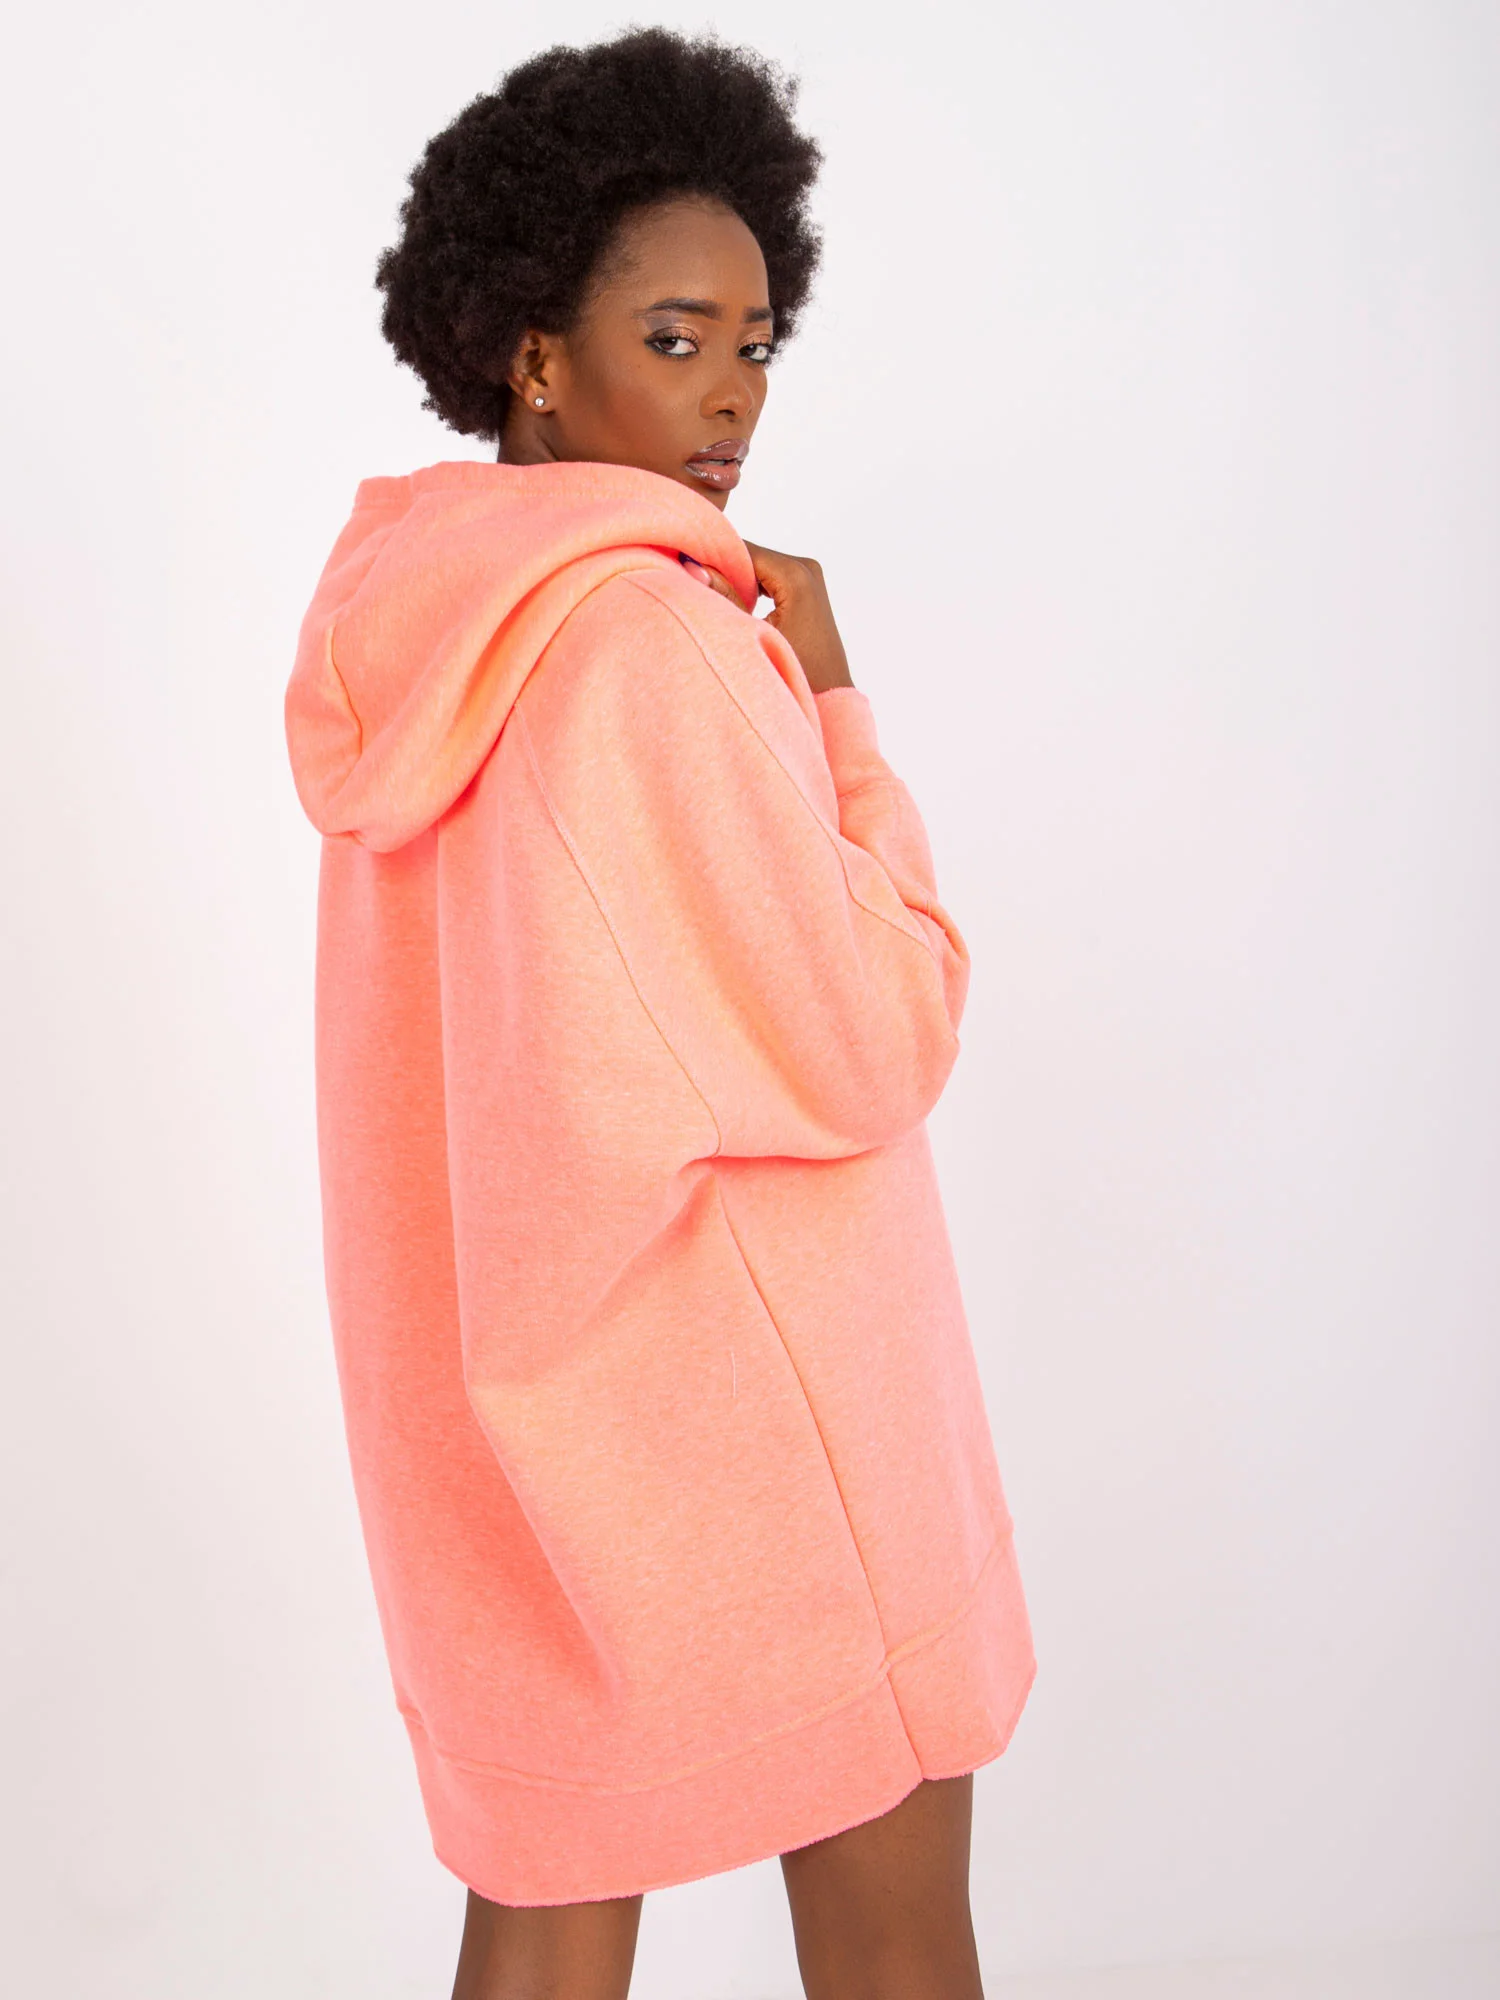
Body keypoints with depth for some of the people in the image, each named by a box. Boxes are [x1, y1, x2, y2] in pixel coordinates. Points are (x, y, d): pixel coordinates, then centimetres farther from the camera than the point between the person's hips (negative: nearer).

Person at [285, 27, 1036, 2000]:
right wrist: (831, 692, -9)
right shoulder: (653, 635, -21)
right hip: (735, 1365, -8)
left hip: (509, 1371, 8)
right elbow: (871, 1042, -17)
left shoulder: (418, 625, 5)